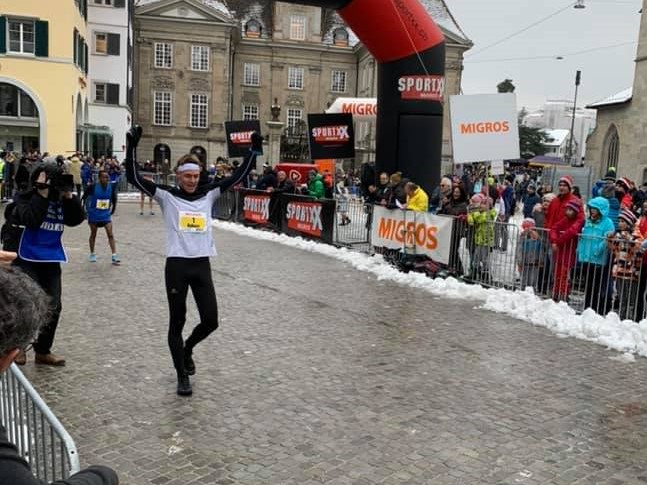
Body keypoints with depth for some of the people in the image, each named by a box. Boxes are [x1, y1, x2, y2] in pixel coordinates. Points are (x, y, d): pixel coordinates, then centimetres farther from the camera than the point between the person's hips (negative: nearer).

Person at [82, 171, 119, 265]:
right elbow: (84, 198, -3)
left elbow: (114, 200, 8)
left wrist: (112, 211, 9)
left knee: (110, 234, -9)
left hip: (106, 215, 1)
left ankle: (114, 256, -10)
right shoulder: (92, 187, -16)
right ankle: (92, 254, 29)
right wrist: (86, 210, 0)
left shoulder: (111, 187, -8)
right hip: (94, 215, -1)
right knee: (93, 234, 12)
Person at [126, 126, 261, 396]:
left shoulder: (208, 195, 8)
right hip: (176, 266, -3)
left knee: (210, 321, 2)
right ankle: (182, 376, 20)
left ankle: (188, 349, 34)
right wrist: (131, 147, -16)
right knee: (177, 322, 6)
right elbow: (134, 178, -7)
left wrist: (254, 151, 3)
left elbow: (238, 177, 8)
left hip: (202, 266, 3)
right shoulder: (167, 196, 0)